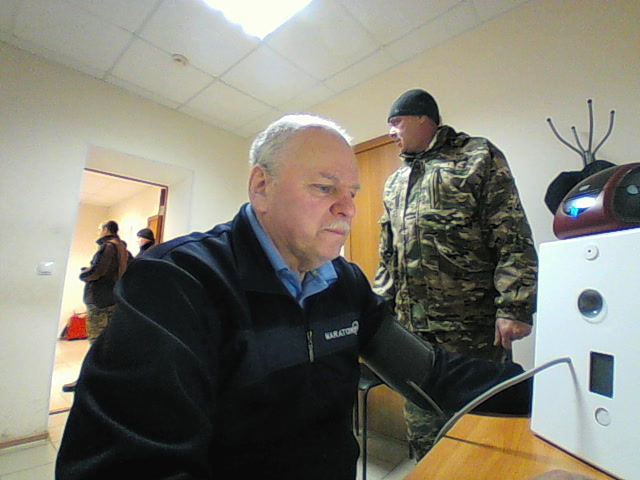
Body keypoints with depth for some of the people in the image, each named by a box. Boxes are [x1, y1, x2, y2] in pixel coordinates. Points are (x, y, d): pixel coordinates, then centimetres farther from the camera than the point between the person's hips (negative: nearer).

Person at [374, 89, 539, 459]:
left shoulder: (478, 156, 1)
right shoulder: (395, 183, 18)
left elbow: (513, 239, -8)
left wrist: (514, 308, -16)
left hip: (473, 328, -5)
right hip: (413, 330, 6)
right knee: (422, 434, 17)